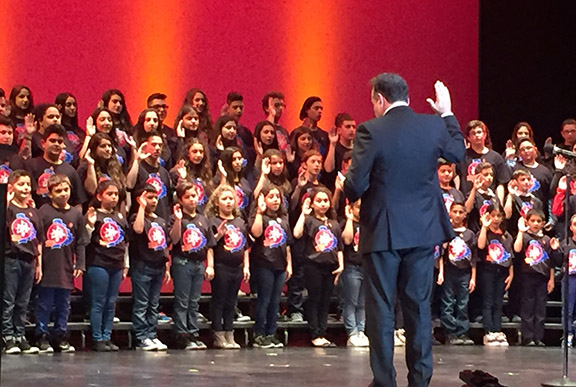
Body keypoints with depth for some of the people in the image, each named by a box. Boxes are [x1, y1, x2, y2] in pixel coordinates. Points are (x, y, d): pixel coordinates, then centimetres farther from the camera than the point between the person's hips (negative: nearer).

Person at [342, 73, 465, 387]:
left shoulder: (371, 131, -14)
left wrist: (348, 194, 8)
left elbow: (356, 185, -15)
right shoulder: (434, 126, -2)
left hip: (382, 232, -4)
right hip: (423, 231, 4)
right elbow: (457, 153, 18)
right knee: (419, 307, 11)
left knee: (381, 309, 4)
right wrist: (448, 114, 27)